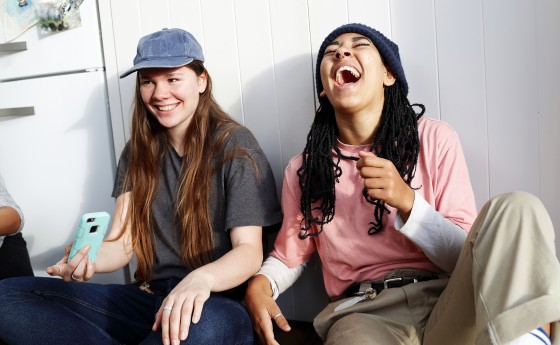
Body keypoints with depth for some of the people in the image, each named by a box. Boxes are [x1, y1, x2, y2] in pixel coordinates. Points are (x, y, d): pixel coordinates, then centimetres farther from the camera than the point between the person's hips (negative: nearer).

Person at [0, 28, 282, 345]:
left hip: (216, 303, -5)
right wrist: (86, 260, -19)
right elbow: (122, 243, 5)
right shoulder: (138, 151, 10)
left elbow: (249, 250, -12)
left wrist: (201, 278, -35)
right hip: (148, 298, 5)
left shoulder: (234, 145, -6)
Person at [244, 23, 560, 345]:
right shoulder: (303, 169, 7)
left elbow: (468, 256, 0)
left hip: (446, 303, 2)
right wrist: (260, 285, -6)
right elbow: (289, 255, 19)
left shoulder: (435, 138, 3)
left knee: (517, 207, -23)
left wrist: (407, 201, -18)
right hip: (364, 312, -1)